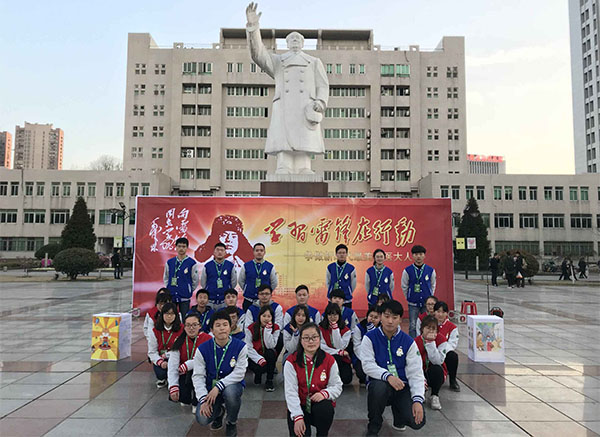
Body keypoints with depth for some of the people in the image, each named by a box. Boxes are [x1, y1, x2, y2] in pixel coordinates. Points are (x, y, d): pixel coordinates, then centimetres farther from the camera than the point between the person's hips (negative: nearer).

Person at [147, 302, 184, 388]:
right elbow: (152, 351, -1)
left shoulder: (182, 330, -4)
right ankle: (161, 380, 13)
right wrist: (160, 362, -18)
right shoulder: (155, 331, 1)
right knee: (160, 372, -28)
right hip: (160, 359, 1)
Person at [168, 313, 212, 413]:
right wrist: (173, 387, -18)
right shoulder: (179, 341, -1)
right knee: (174, 396, -24)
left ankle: (196, 403, -11)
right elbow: (172, 366, -8)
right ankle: (187, 399, 17)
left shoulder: (207, 339, -10)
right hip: (184, 375, 3)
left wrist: (188, 365, -23)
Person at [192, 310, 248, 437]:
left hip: (232, 385, -1)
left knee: (230, 392, -37)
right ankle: (219, 412, 19)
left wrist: (218, 387, -28)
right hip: (211, 387, 1)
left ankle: (232, 423, -2)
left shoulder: (240, 346, -13)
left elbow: (239, 373, -18)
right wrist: (203, 399, -22)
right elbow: (198, 376, -9)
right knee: (202, 419, -21)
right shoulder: (202, 349, -9)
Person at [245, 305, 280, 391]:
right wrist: (258, 358, -27)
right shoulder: (251, 328, -9)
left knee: (270, 353, -33)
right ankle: (258, 374, 8)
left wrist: (268, 330, -25)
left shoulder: (276, 328, -7)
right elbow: (248, 348, -12)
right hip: (254, 357, -1)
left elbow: (270, 346, -19)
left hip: (268, 357, 1)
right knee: (260, 368, -32)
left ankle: (269, 381, -15)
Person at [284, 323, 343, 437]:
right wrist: (298, 417, -21)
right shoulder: (291, 362, -8)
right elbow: (290, 391, -12)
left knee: (324, 408, -33)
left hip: (320, 404, 2)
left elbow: (337, 386, -1)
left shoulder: (329, 360, -4)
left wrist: (325, 393, -23)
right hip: (299, 406, -1)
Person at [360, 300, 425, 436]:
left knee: (417, 421, -21)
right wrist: (388, 376, -31)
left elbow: (415, 372, -4)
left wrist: (418, 399, -18)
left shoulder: (408, 341, 1)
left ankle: (398, 420, 20)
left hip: (402, 385, 2)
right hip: (379, 382, -2)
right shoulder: (370, 338, -4)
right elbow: (367, 365, -13)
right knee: (379, 387, -38)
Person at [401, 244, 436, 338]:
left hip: (427, 303, 1)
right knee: (412, 326, 2)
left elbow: (433, 285, 12)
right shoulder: (407, 271, -4)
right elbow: (404, 287, 7)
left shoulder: (430, 270, 0)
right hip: (413, 304, -1)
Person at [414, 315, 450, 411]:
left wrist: (431, 342, -31)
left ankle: (434, 396, -10)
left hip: (436, 374, -1)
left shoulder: (441, 339, -13)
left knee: (437, 369, -35)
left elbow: (438, 361, -27)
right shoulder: (416, 342, -11)